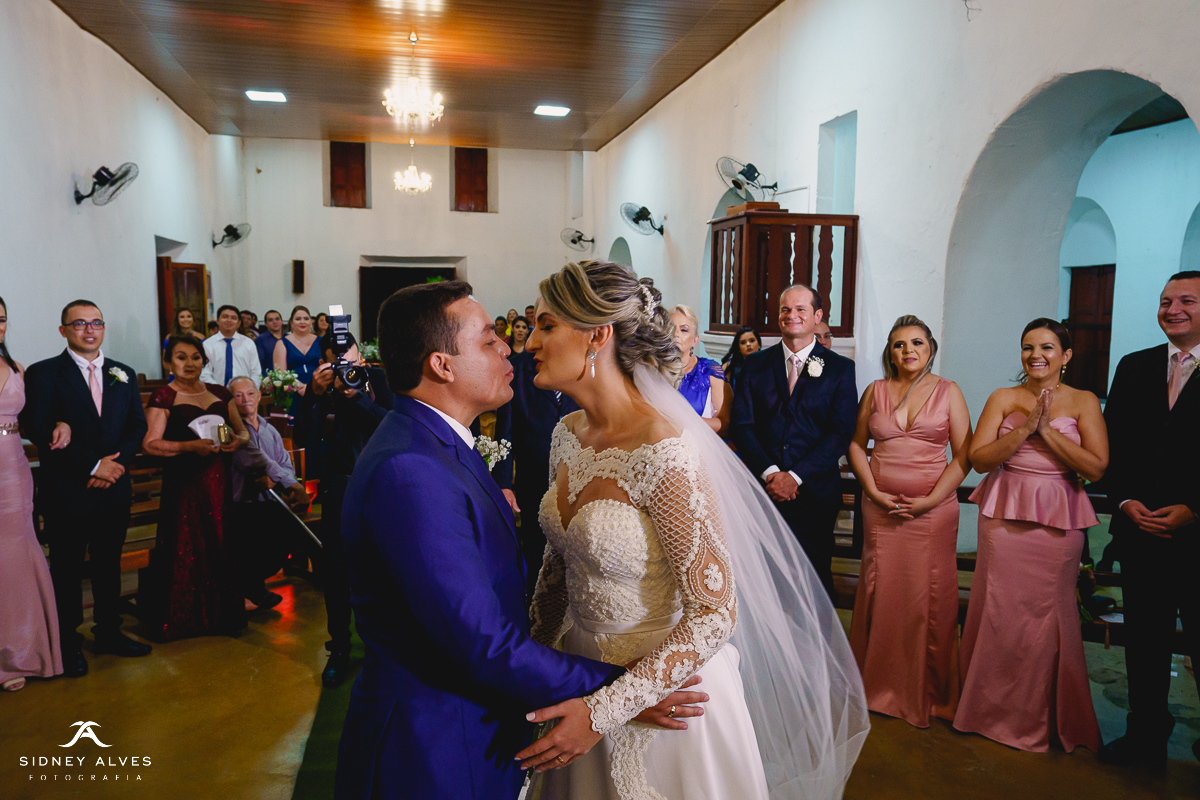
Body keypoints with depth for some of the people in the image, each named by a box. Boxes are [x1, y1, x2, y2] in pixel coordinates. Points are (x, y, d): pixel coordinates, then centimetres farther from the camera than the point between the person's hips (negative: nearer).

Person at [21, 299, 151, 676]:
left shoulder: (124, 374, 10)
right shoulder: (43, 373, -5)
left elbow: (137, 425, 6)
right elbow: (39, 430, -14)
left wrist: (117, 462, -11)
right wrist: (93, 464, -18)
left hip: (114, 489, 4)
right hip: (67, 493, -4)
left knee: (109, 564, 15)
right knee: (66, 569, 9)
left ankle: (109, 632, 30)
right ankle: (68, 643, 24)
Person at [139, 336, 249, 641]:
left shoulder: (219, 393, 13)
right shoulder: (163, 397, -2)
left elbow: (242, 431, 16)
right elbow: (150, 443, -11)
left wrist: (239, 440, -6)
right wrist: (190, 446, -23)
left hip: (217, 479, 4)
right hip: (182, 482, -4)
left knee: (220, 545, 5)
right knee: (184, 550, -1)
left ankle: (221, 613, 19)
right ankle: (179, 618, 16)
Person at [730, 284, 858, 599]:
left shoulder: (840, 368, 3)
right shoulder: (755, 364, 8)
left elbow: (841, 432, -5)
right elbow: (742, 425, 1)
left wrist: (796, 476, -13)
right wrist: (770, 473, -12)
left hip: (814, 493, -1)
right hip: (761, 490, 1)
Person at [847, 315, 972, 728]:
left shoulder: (948, 391, 3)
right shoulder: (876, 391, 8)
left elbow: (964, 454, -1)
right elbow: (856, 445, 9)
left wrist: (931, 499, -11)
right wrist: (874, 492, -4)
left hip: (934, 507, -1)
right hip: (881, 506, 2)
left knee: (931, 597, 1)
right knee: (881, 592, 4)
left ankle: (931, 693, 17)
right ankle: (879, 685, 21)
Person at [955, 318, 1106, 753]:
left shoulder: (1083, 402, 4)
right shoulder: (1003, 399, 5)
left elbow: (1096, 467, -7)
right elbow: (978, 458, -4)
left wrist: (1047, 431, -13)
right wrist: (1025, 428, -14)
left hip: (1058, 521, -1)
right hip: (1004, 516, 1)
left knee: (1048, 613, 4)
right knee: (1000, 610, 4)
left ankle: (1046, 717, 24)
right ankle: (996, 710, 22)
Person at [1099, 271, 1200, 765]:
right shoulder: (1134, 367, 10)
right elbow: (1112, 443, 9)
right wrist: (1125, 501, -3)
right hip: (1140, 528, 4)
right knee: (1144, 639, 12)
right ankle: (1146, 734, 25)